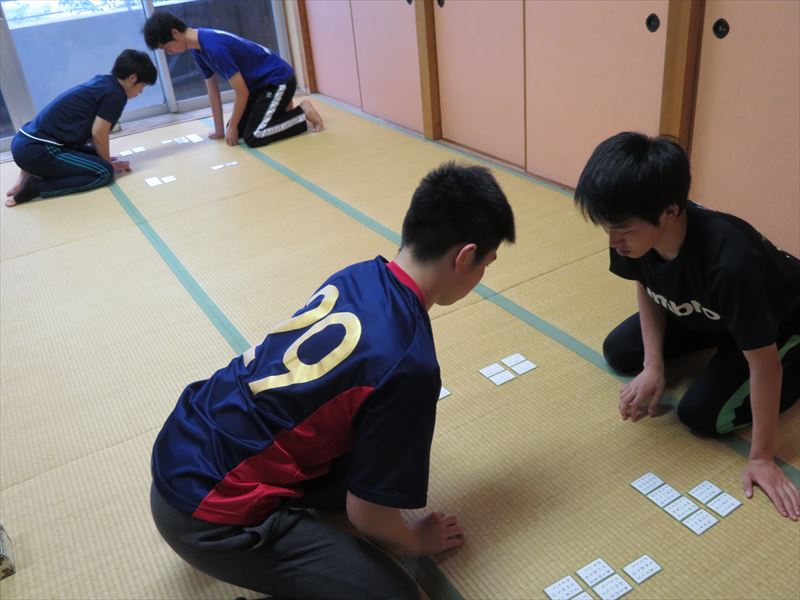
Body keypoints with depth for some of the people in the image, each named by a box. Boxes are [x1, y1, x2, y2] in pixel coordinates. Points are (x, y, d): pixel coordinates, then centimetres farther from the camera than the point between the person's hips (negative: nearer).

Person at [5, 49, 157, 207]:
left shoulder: (101, 82, 17)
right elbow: (98, 134, -10)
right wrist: (108, 162, 5)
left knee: (92, 157, 22)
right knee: (103, 172, -12)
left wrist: (102, 158, 26)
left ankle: (32, 173, 8)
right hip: (36, 150, -10)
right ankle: (36, 185, -13)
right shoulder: (115, 94, -8)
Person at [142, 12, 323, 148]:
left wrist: (232, 126, -10)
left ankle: (303, 113, -4)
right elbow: (213, 89, 9)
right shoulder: (198, 47, 0)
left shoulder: (214, 47, -29)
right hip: (260, 83, 9)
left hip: (278, 80, -9)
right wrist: (219, 130, 10)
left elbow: (242, 92, -23)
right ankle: (280, 109, 23)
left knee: (254, 137, -19)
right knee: (236, 130, 8)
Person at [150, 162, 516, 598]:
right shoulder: (408, 361, -25)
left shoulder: (358, 276, -1)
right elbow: (366, 511, -13)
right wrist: (418, 542, 9)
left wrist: (403, 443, 33)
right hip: (208, 511, -8)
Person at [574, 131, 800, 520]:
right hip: (702, 310, 6)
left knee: (701, 415, -15)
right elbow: (646, 287, -5)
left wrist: (762, 458, -26)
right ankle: (714, 343, 19)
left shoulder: (730, 261, -45)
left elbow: (764, 362, -34)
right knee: (619, 352, 1)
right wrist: (653, 367, -14)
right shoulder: (636, 233, -27)